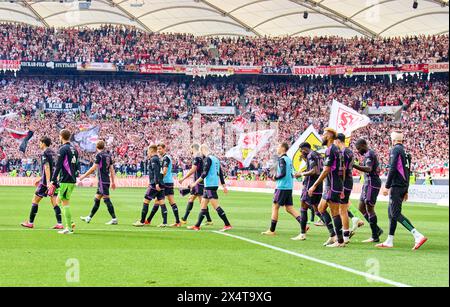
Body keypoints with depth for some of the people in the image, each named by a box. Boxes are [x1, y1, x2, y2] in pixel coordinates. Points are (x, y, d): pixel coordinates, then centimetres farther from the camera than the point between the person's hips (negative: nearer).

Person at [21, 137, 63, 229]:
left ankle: (30, 223, 10)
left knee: (35, 201, 4)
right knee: (54, 202, 5)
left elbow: (47, 168, -21)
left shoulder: (44, 154, -10)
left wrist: (48, 182, -27)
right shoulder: (52, 153, 15)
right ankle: (60, 224, -4)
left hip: (46, 182, -8)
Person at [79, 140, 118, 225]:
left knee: (107, 199, -10)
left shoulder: (99, 155, -10)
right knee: (96, 200, 15)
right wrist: (113, 182, 17)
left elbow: (94, 168, -13)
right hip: (107, 180, 8)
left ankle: (114, 219, -14)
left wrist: (84, 176, -6)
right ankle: (89, 217, 23)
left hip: (102, 181, -8)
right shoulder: (108, 155, 12)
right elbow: (111, 169, 14)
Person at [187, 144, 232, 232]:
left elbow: (205, 173, -17)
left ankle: (228, 225, -14)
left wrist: (196, 183, -12)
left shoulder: (208, 159, -11)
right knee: (203, 205, 13)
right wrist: (224, 186, 20)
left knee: (216, 206, -11)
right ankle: (197, 226, 17)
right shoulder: (216, 159, 16)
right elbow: (220, 173, 18)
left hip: (210, 185, -9)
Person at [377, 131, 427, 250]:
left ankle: (418, 236, -23)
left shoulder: (395, 150, -10)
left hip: (396, 186, -9)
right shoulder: (405, 152, 17)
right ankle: (389, 241, 15)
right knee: (392, 212, 14)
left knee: (395, 214, -12)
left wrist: (387, 186, -16)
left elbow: (393, 169, -18)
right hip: (403, 186, 9)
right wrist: (406, 191, 24)